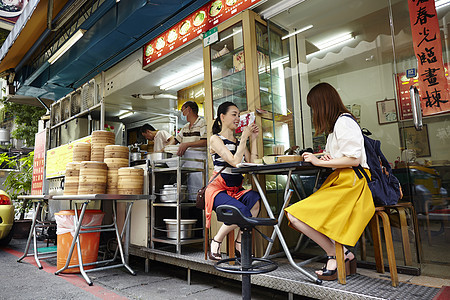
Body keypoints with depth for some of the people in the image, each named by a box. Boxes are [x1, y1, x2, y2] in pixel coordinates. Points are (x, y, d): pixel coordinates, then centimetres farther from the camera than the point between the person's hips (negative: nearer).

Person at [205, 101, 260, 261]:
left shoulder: (238, 141, 17)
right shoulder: (215, 139, -3)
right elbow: (235, 162, -17)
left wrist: (253, 139, 4)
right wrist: (244, 137, -11)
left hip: (236, 190, 6)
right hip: (218, 189, -6)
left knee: (255, 199, -27)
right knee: (242, 211, -31)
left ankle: (239, 243, -9)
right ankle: (216, 242, -4)